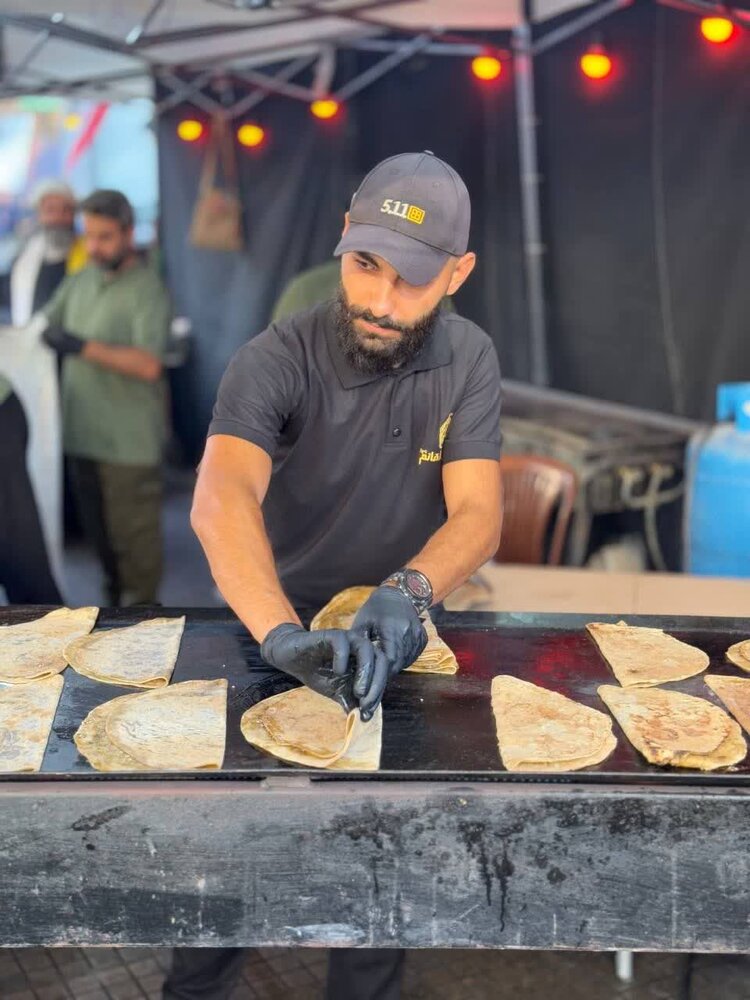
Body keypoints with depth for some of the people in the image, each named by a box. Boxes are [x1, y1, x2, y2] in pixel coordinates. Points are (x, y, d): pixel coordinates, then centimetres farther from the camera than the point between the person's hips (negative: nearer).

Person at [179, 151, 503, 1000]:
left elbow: (478, 516, -19)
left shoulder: (468, 362, -10)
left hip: (395, 638, 2)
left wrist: (406, 593, -39)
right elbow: (222, 497, -36)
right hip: (274, 626, -1)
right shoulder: (278, 359, -20)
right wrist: (281, 634, -53)